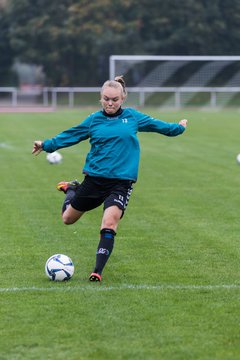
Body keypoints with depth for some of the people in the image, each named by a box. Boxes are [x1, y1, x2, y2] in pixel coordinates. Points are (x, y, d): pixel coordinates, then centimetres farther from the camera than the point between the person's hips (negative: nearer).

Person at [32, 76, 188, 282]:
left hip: (121, 182, -2)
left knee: (109, 224, -23)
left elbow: (157, 125, 20)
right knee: (68, 219, 16)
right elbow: (71, 135, 12)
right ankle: (71, 189, 50)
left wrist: (178, 128, 31)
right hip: (94, 178, 2)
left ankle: (98, 272, -17)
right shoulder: (94, 120, 3)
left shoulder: (133, 117, 5)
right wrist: (47, 145, 8)